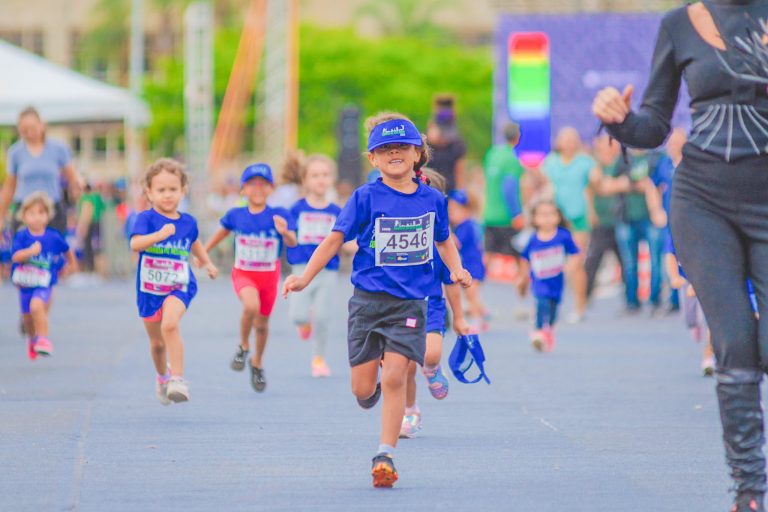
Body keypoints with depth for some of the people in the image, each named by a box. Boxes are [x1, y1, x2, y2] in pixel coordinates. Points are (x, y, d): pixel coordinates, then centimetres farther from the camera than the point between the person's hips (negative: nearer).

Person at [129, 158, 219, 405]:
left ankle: (178, 379, -27)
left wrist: (207, 263, 32)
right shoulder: (146, 218, -12)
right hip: (149, 289, 0)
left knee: (170, 324, -29)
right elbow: (135, 244, -30)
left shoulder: (188, 222, -1)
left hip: (179, 287, 0)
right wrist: (160, 234, -43)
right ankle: (162, 377, 45)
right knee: (157, 342, 15)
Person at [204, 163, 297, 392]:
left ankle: (257, 363, 39)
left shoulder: (278, 215, -13)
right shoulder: (236, 216, -7)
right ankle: (243, 346, -3)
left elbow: (292, 243, -23)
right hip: (243, 273, -1)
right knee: (251, 305, -30)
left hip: (269, 276, 1)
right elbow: (222, 232, 13)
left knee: (262, 322, 13)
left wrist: (285, 232, -45)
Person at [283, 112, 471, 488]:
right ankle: (374, 390, 38)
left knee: (395, 377, -13)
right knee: (363, 389, 0)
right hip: (368, 299, 0)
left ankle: (386, 456, -7)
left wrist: (457, 270, 6)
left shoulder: (432, 199, 5)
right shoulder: (366, 198, -3)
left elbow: (443, 240, 22)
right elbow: (336, 239, -1)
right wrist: (305, 277, -9)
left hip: (410, 303, 0)